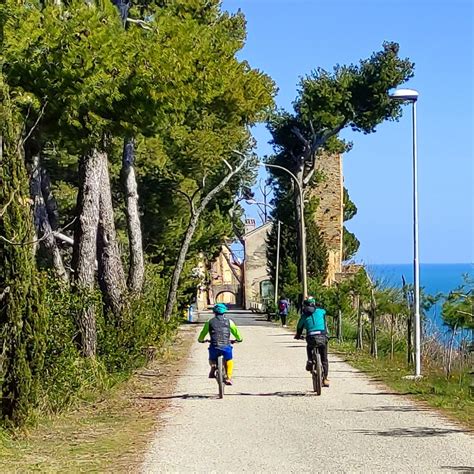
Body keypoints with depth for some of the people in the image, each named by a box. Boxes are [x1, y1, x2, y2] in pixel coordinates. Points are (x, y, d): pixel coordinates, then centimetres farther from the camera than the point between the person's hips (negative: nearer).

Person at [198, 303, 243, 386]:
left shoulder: (210, 322, 9)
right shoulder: (229, 321, 8)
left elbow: (203, 333, 16)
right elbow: (236, 331, 16)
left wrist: (200, 340, 37)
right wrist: (239, 339, 36)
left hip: (214, 347, 0)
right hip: (226, 346, 0)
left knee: (212, 360, 30)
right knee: (229, 360, 27)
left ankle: (213, 367, 0)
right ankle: (229, 378, 17)